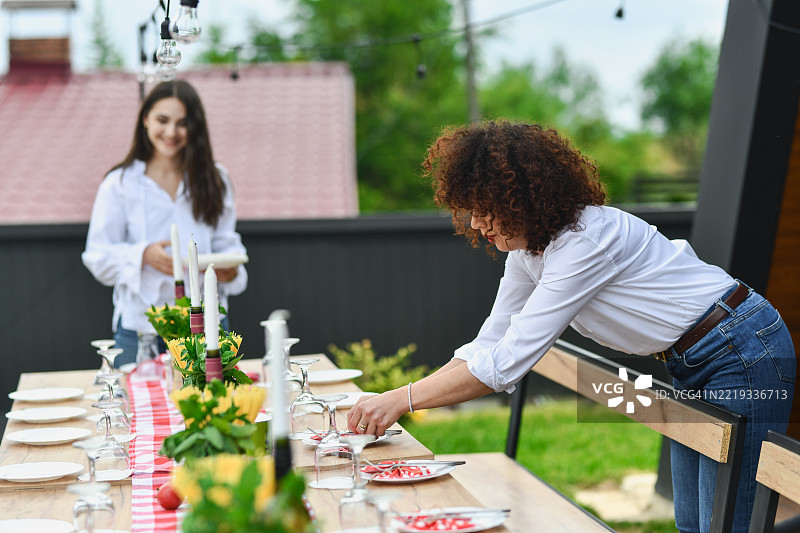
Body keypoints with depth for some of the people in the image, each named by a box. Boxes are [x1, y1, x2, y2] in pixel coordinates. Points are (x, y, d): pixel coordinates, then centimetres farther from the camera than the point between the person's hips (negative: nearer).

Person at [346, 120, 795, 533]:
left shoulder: (586, 239, -28)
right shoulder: (527, 245, 1)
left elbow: (509, 362, -31)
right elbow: (490, 344, 4)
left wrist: (402, 400, -27)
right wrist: (392, 403, -7)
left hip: (743, 355, -9)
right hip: (692, 364, 9)